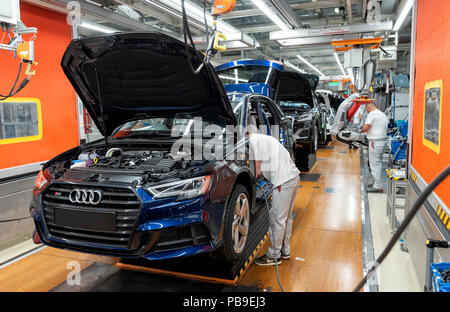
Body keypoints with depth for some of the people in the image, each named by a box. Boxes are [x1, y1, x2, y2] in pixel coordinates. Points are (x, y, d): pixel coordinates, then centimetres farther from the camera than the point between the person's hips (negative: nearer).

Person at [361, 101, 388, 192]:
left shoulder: (372, 114, -12)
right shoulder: (383, 115, 18)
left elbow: (365, 127, -21)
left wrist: (362, 131, 1)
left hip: (375, 142, -10)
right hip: (383, 140, 10)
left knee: (375, 164, -5)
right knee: (378, 163, 19)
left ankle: (378, 186, -2)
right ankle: (378, 182, 28)